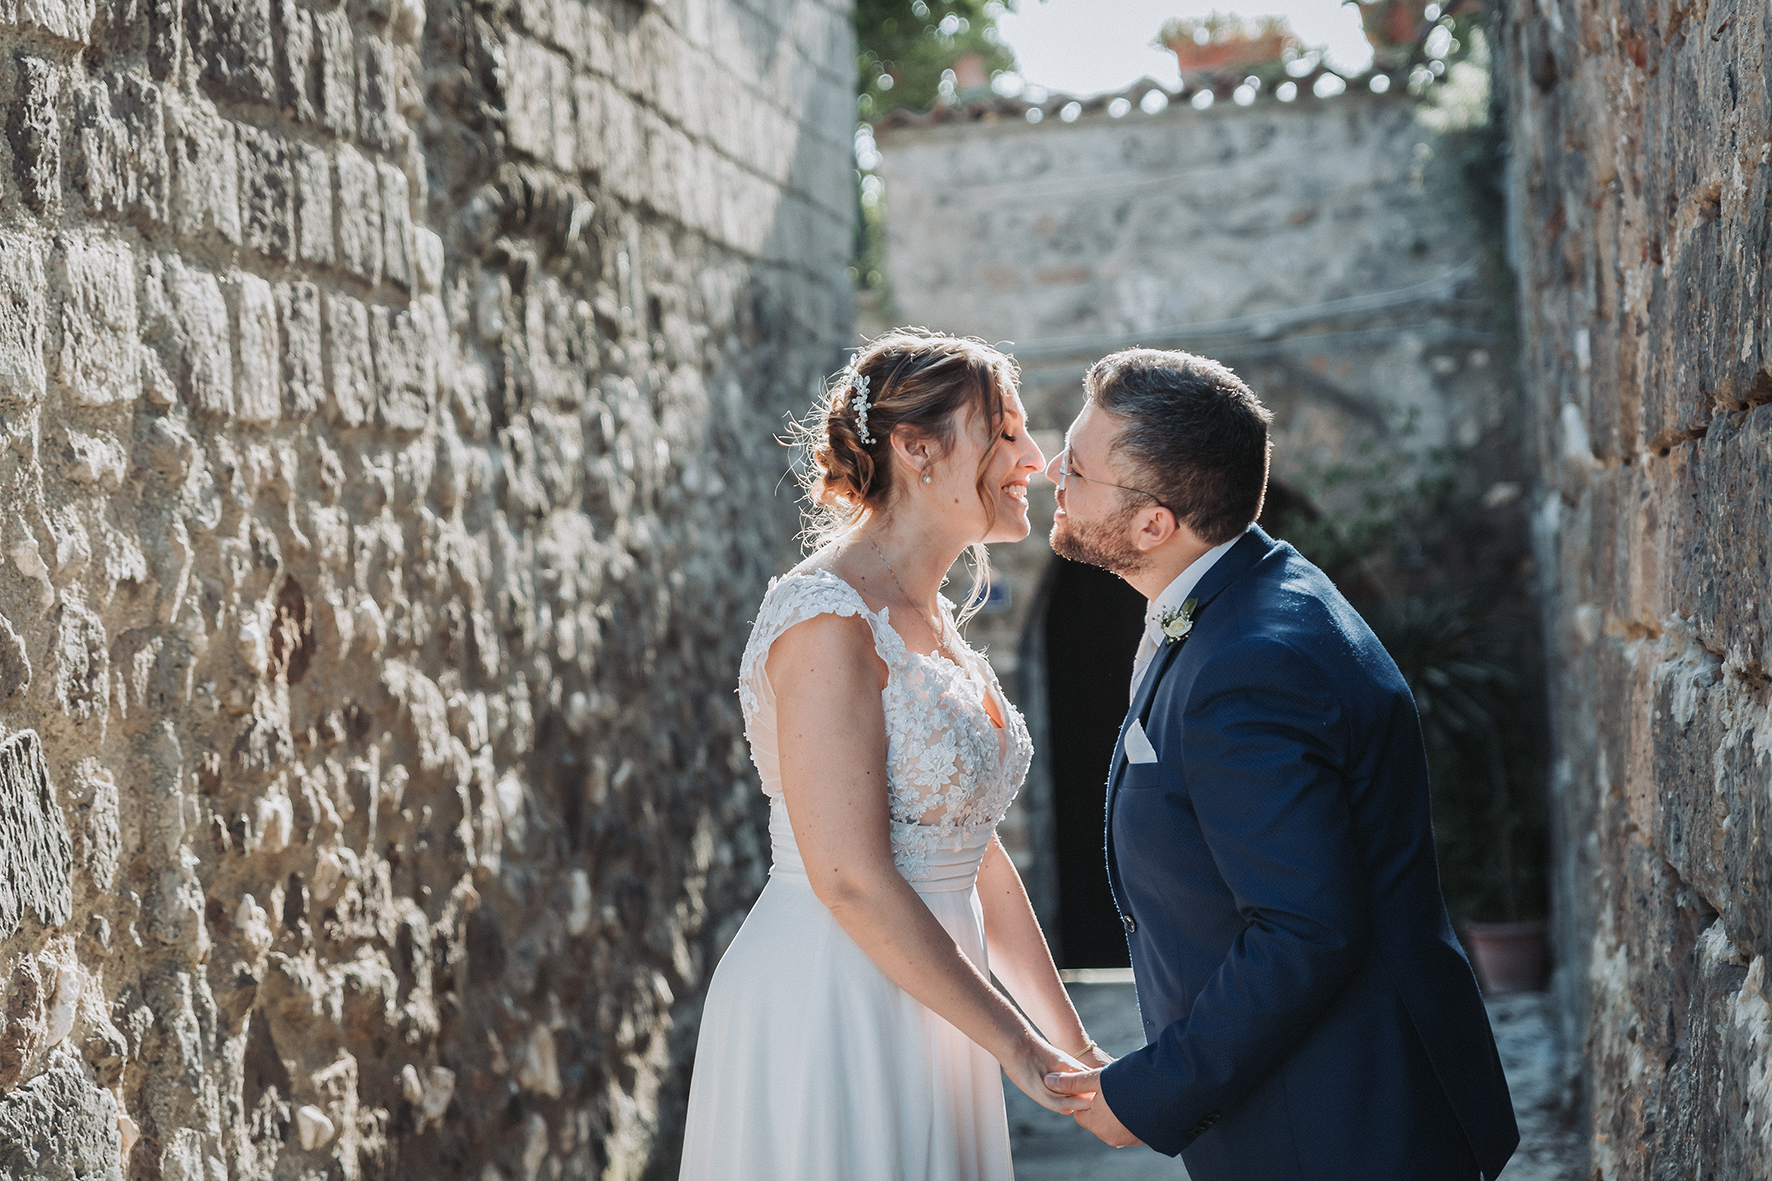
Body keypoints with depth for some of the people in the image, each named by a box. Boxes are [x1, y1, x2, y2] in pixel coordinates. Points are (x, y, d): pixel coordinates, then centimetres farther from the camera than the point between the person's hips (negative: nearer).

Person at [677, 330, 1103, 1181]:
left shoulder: (931, 623, 12)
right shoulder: (828, 618, -17)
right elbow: (850, 879, -22)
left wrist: (1073, 1044, 13)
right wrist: (1021, 1051, -18)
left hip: (920, 1007, 9)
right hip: (831, 1008, -9)